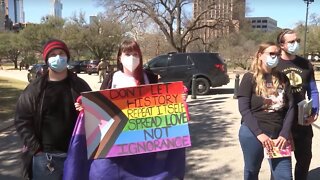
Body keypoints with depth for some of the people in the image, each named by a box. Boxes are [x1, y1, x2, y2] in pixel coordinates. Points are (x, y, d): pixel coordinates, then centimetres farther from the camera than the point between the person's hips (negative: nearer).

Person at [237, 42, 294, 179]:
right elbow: (244, 109, -11)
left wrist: (284, 134, -6)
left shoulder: (282, 78, 8)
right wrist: (259, 133, -19)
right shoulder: (250, 78, -5)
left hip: (278, 135, 3)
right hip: (252, 134, -3)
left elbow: (290, 107, 4)